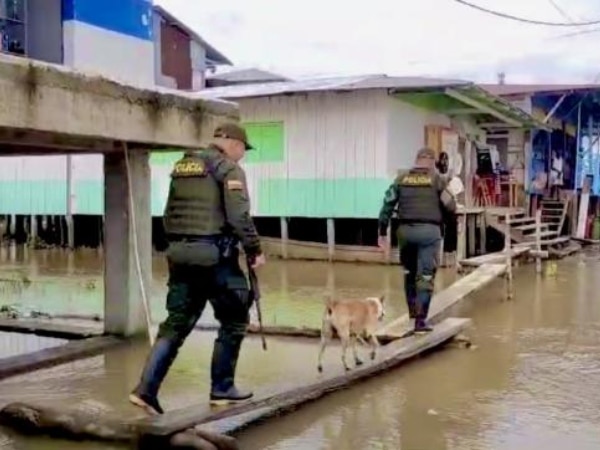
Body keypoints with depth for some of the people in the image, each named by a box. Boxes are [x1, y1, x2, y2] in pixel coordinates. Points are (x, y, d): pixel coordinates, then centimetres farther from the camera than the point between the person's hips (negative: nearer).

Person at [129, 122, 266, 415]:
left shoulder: (182, 166, 17)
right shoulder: (228, 169, -6)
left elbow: (170, 215, 19)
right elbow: (239, 216, -16)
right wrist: (254, 250, -6)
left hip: (180, 255, 7)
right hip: (215, 256, -7)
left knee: (175, 324, 9)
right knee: (233, 322, 9)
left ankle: (146, 389, 0)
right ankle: (221, 389, 14)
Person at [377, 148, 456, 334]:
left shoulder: (401, 178, 9)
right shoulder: (437, 179, 3)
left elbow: (387, 205, 5)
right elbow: (451, 207, 1)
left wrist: (382, 232, 10)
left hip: (406, 229, 3)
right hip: (429, 230, -2)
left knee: (409, 271, 22)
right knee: (426, 276, 2)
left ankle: (412, 309, 32)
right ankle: (420, 320, -1)